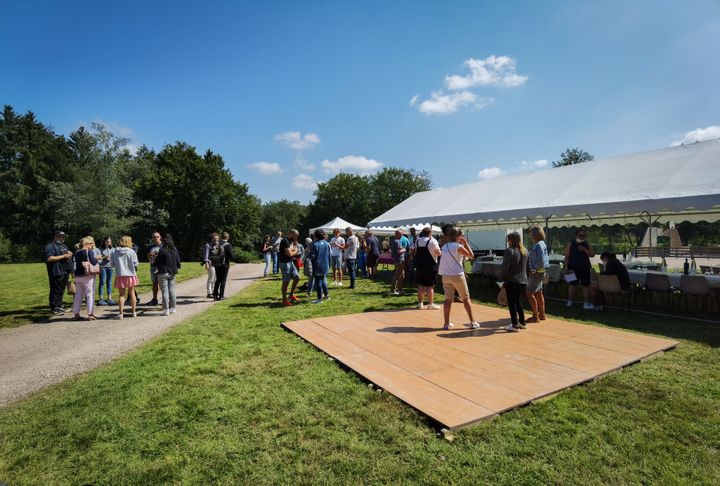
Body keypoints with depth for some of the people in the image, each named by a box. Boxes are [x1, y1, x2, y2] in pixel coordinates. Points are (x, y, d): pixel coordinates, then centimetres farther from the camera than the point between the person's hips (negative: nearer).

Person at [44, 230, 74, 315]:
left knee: (62, 291, 14)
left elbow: (69, 254, 32)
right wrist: (63, 256, -18)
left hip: (65, 272, 8)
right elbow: (49, 258, -19)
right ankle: (54, 308, 1)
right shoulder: (50, 246, -7)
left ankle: (59, 306, 23)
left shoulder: (64, 245, 20)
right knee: (55, 291, -5)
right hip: (56, 272, -8)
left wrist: (70, 254, 8)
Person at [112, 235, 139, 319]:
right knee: (132, 293, 11)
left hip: (119, 275, 1)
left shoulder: (115, 252, -2)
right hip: (130, 274, -1)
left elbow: (112, 264, 3)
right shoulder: (131, 252, -9)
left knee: (121, 294, 8)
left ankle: (121, 313, 5)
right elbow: (135, 264, -7)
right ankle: (134, 312, 18)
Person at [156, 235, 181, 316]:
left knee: (165, 291, -1)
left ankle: (166, 310, 0)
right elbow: (178, 261, 8)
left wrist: (156, 266, 15)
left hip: (163, 273, -5)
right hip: (172, 273, 5)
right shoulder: (175, 250, 3)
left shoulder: (162, 251, -13)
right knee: (172, 290, 12)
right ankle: (172, 308, 19)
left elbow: (157, 262, -6)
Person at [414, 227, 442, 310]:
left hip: (419, 265, 6)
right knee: (430, 285, 2)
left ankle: (420, 303, 16)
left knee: (421, 285, 12)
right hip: (430, 265, -5)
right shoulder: (432, 241, -11)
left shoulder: (417, 240, 7)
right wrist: (440, 251, 8)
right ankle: (430, 304, 6)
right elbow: (438, 253, -11)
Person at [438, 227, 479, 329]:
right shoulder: (458, 246, -11)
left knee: (448, 299, 8)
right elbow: (471, 255, -6)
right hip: (457, 275, -5)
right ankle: (472, 322, 13)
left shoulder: (444, 247, 8)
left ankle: (447, 323, 7)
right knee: (466, 298, 8)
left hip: (446, 276, 5)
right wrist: (466, 243, 1)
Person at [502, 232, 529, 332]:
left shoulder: (510, 251, -13)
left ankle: (514, 325, 3)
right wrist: (524, 277, 20)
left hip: (512, 281, -7)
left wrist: (504, 279, -3)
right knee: (517, 302, 20)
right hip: (523, 281, 7)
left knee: (512, 303, 1)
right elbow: (526, 267, 15)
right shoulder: (525, 251, 9)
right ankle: (522, 323, 26)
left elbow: (505, 267, -13)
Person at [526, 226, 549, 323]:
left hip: (537, 272, -10)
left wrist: (534, 269, -14)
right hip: (538, 272, 10)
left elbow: (541, 261, -25)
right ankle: (542, 315, 26)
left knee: (529, 293, -6)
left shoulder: (539, 245, -19)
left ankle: (535, 317, -1)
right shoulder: (541, 244, 12)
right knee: (538, 293, 17)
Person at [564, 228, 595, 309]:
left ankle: (586, 303, 8)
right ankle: (569, 301, 17)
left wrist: (584, 249, -14)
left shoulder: (587, 244, 9)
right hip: (573, 268, -2)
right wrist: (566, 267, -7)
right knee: (572, 284, 6)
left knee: (586, 285, 2)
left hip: (584, 268, 2)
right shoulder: (571, 244, 1)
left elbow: (592, 254, -1)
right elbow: (566, 256, -1)